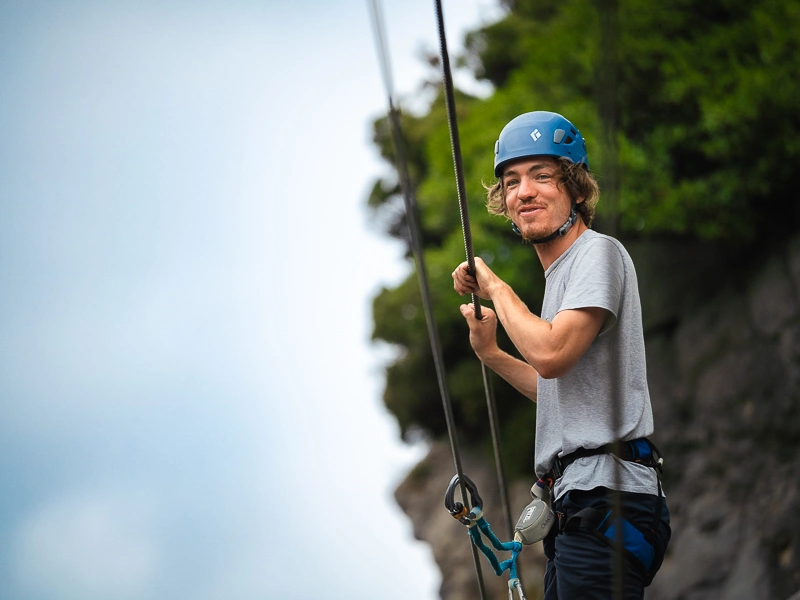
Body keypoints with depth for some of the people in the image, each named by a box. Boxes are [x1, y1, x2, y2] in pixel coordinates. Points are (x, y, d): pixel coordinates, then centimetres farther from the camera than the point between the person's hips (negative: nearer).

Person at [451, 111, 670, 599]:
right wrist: (491, 354, 24)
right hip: (579, 506, 10)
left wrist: (496, 288, -7)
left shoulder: (599, 252, -6)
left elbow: (550, 353, -21)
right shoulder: (562, 272, 23)